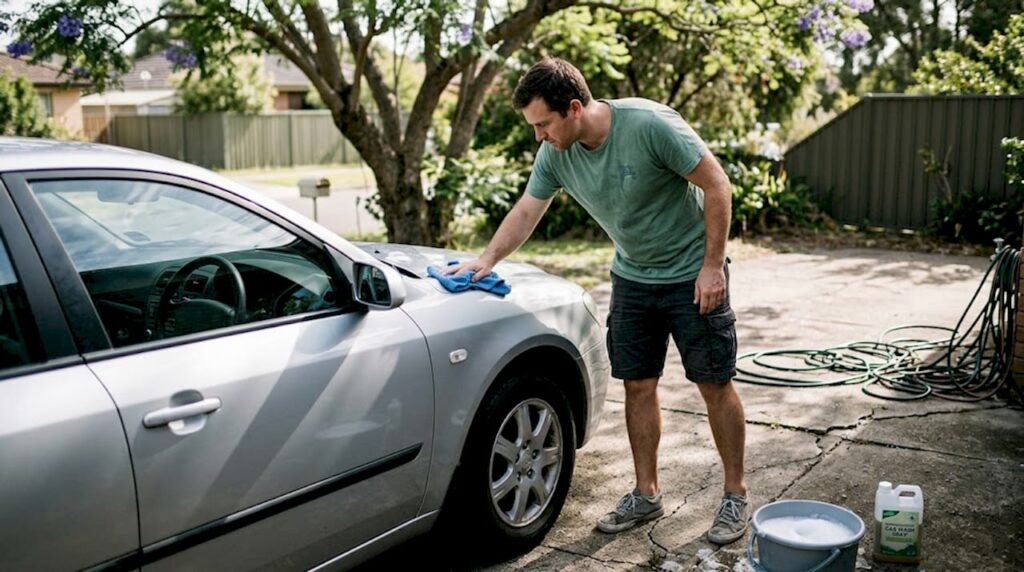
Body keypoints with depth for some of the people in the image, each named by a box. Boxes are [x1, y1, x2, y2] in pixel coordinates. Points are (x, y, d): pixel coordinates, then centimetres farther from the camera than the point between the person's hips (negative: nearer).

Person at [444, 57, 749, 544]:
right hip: (632, 279, 5)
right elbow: (526, 211, 5)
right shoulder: (555, 154, -9)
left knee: (715, 385, 2)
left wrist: (712, 265, -19)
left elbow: (716, 185, -20)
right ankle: (645, 495, 21)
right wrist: (487, 259, -5)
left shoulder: (650, 124, -27)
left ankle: (736, 496, 17)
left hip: (693, 276, -5)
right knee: (638, 386, 8)